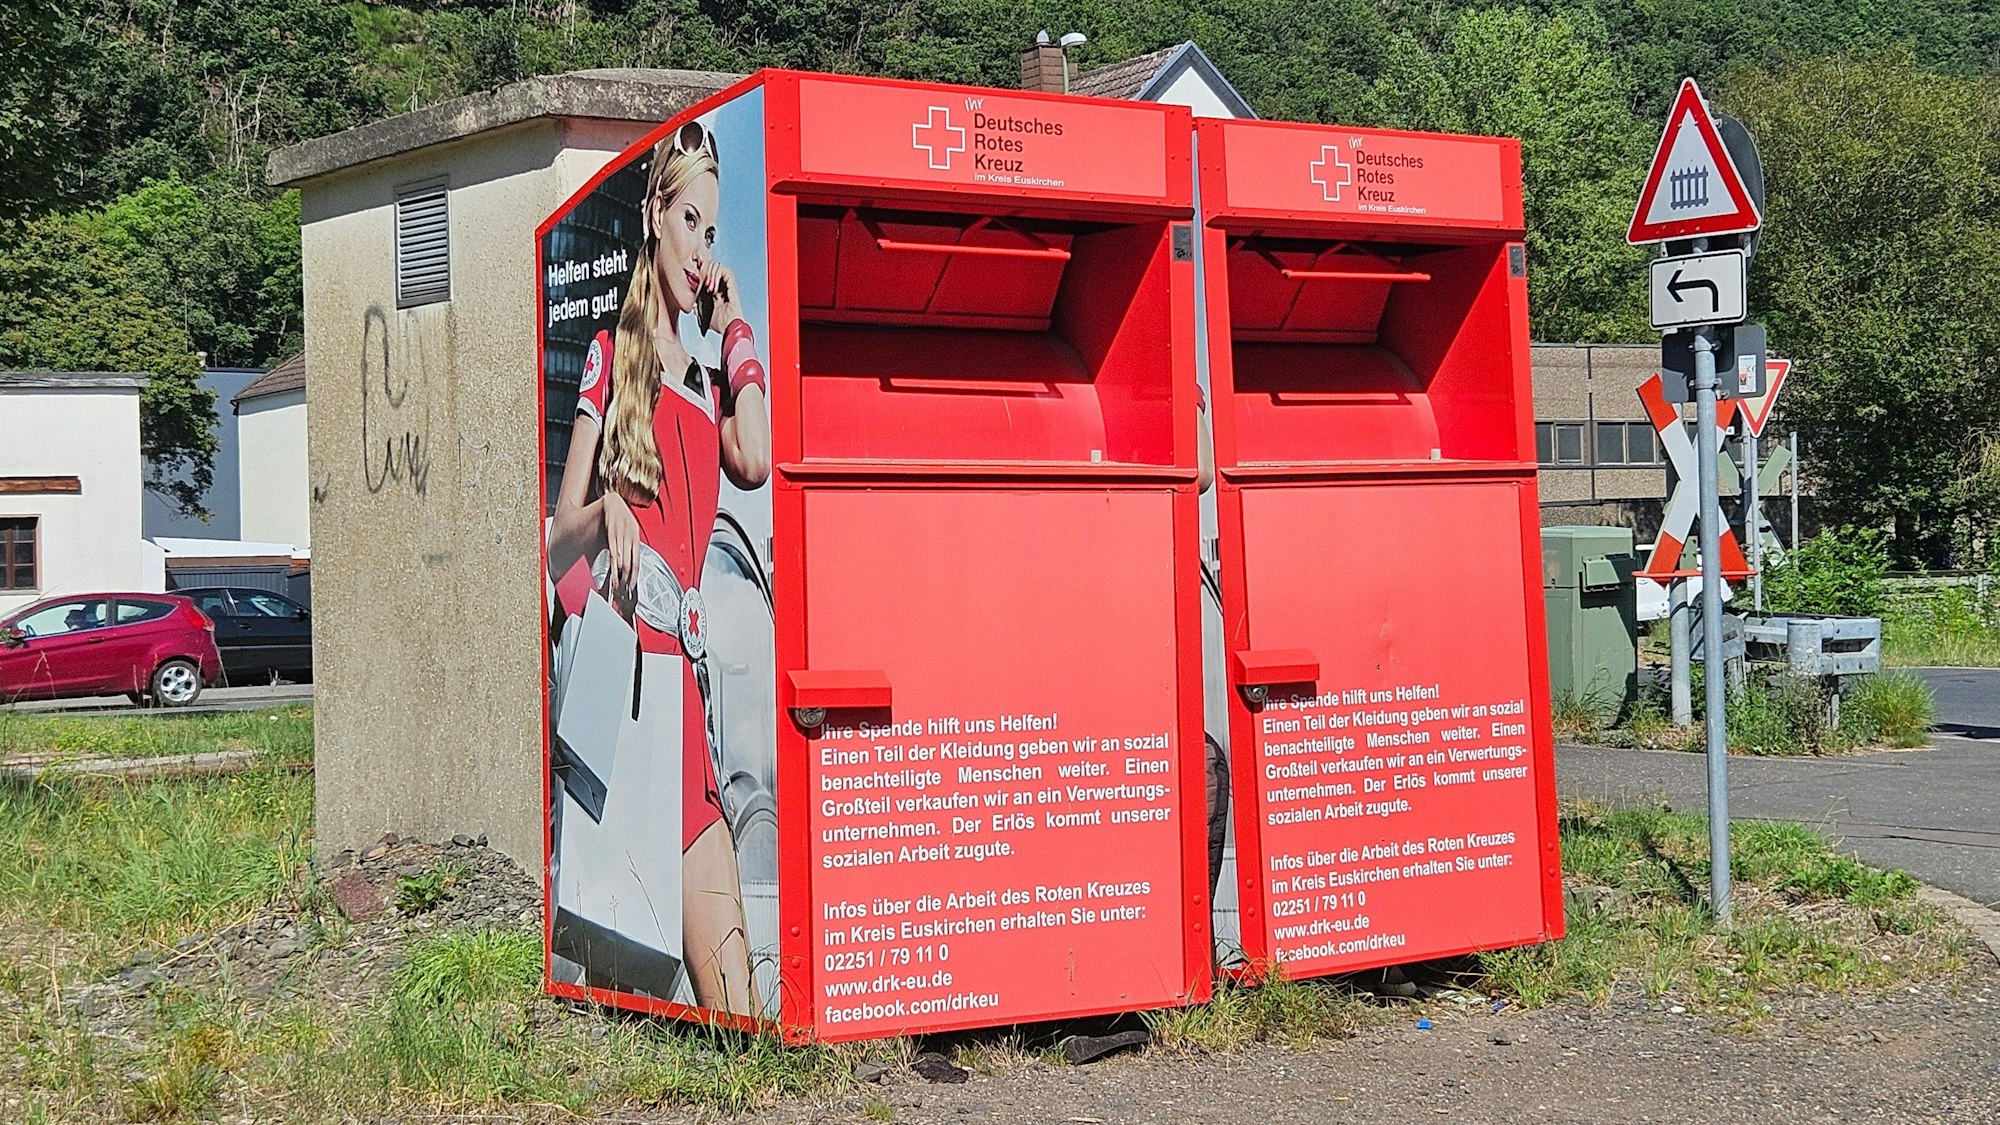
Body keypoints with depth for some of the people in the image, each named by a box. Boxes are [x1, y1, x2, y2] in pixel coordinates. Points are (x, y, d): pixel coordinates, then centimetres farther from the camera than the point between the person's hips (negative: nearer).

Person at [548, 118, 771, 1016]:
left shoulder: (706, 382, 26)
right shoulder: (611, 357, 10)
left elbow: (754, 459, 1)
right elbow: (555, 549, 5)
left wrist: (736, 330, 12)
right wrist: (601, 516, -18)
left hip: (686, 652, 5)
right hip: (625, 646, -5)